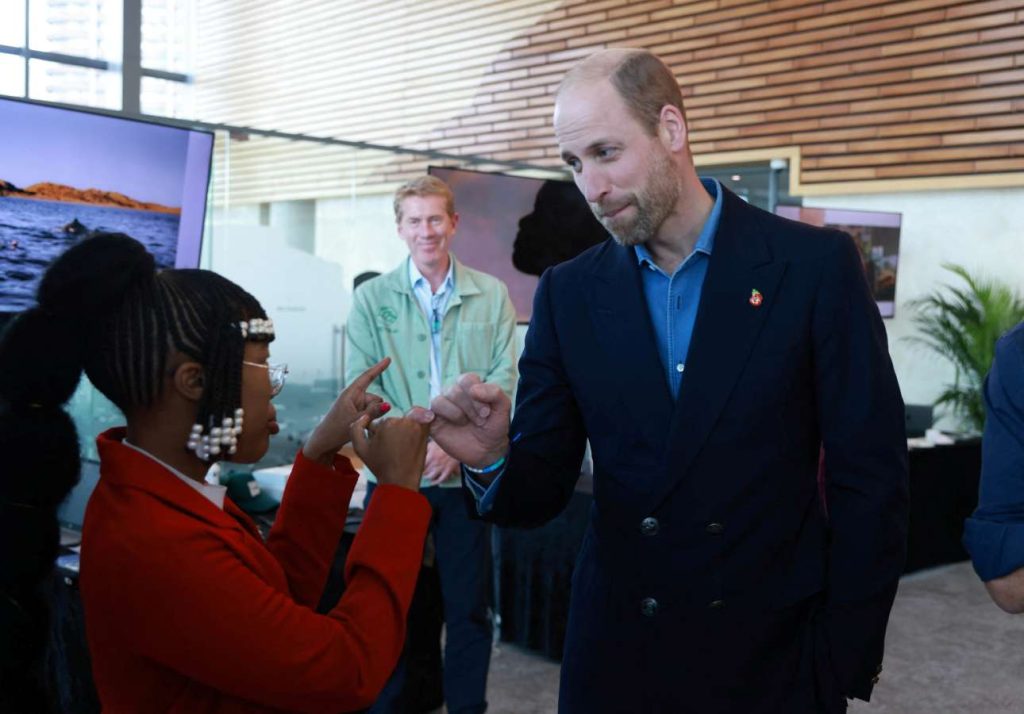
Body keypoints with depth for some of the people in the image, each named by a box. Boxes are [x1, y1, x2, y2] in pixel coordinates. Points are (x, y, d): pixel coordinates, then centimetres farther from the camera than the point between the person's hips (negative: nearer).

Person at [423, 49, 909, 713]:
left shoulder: (816, 264, -9)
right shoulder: (568, 292, -1)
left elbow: (869, 477, -6)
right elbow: (541, 490, -1)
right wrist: (493, 459, -22)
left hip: (773, 657, -2)